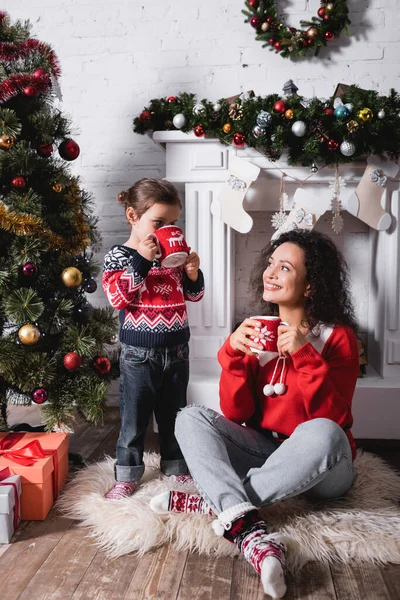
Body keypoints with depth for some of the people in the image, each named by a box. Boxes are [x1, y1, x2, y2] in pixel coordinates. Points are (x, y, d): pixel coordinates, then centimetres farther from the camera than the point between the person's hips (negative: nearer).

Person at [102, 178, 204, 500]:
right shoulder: (119, 256, -8)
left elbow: (193, 295, 10)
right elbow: (118, 297, -21)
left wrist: (193, 272, -10)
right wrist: (141, 260, -25)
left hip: (177, 349, 4)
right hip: (139, 353, -4)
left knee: (174, 412, 18)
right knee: (134, 416, 7)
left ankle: (176, 465, 35)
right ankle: (128, 473, 24)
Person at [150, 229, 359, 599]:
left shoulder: (337, 335, -9)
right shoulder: (257, 331, 2)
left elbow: (332, 418, -19)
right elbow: (235, 413, -5)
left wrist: (304, 356, -28)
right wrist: (234, 353, -19)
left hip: (322, 470, -4)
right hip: (264, 451, 4)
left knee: (322, 433, -37)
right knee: (190, 418, -15)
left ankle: (216, 502, -23)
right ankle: (250, 532, -35)